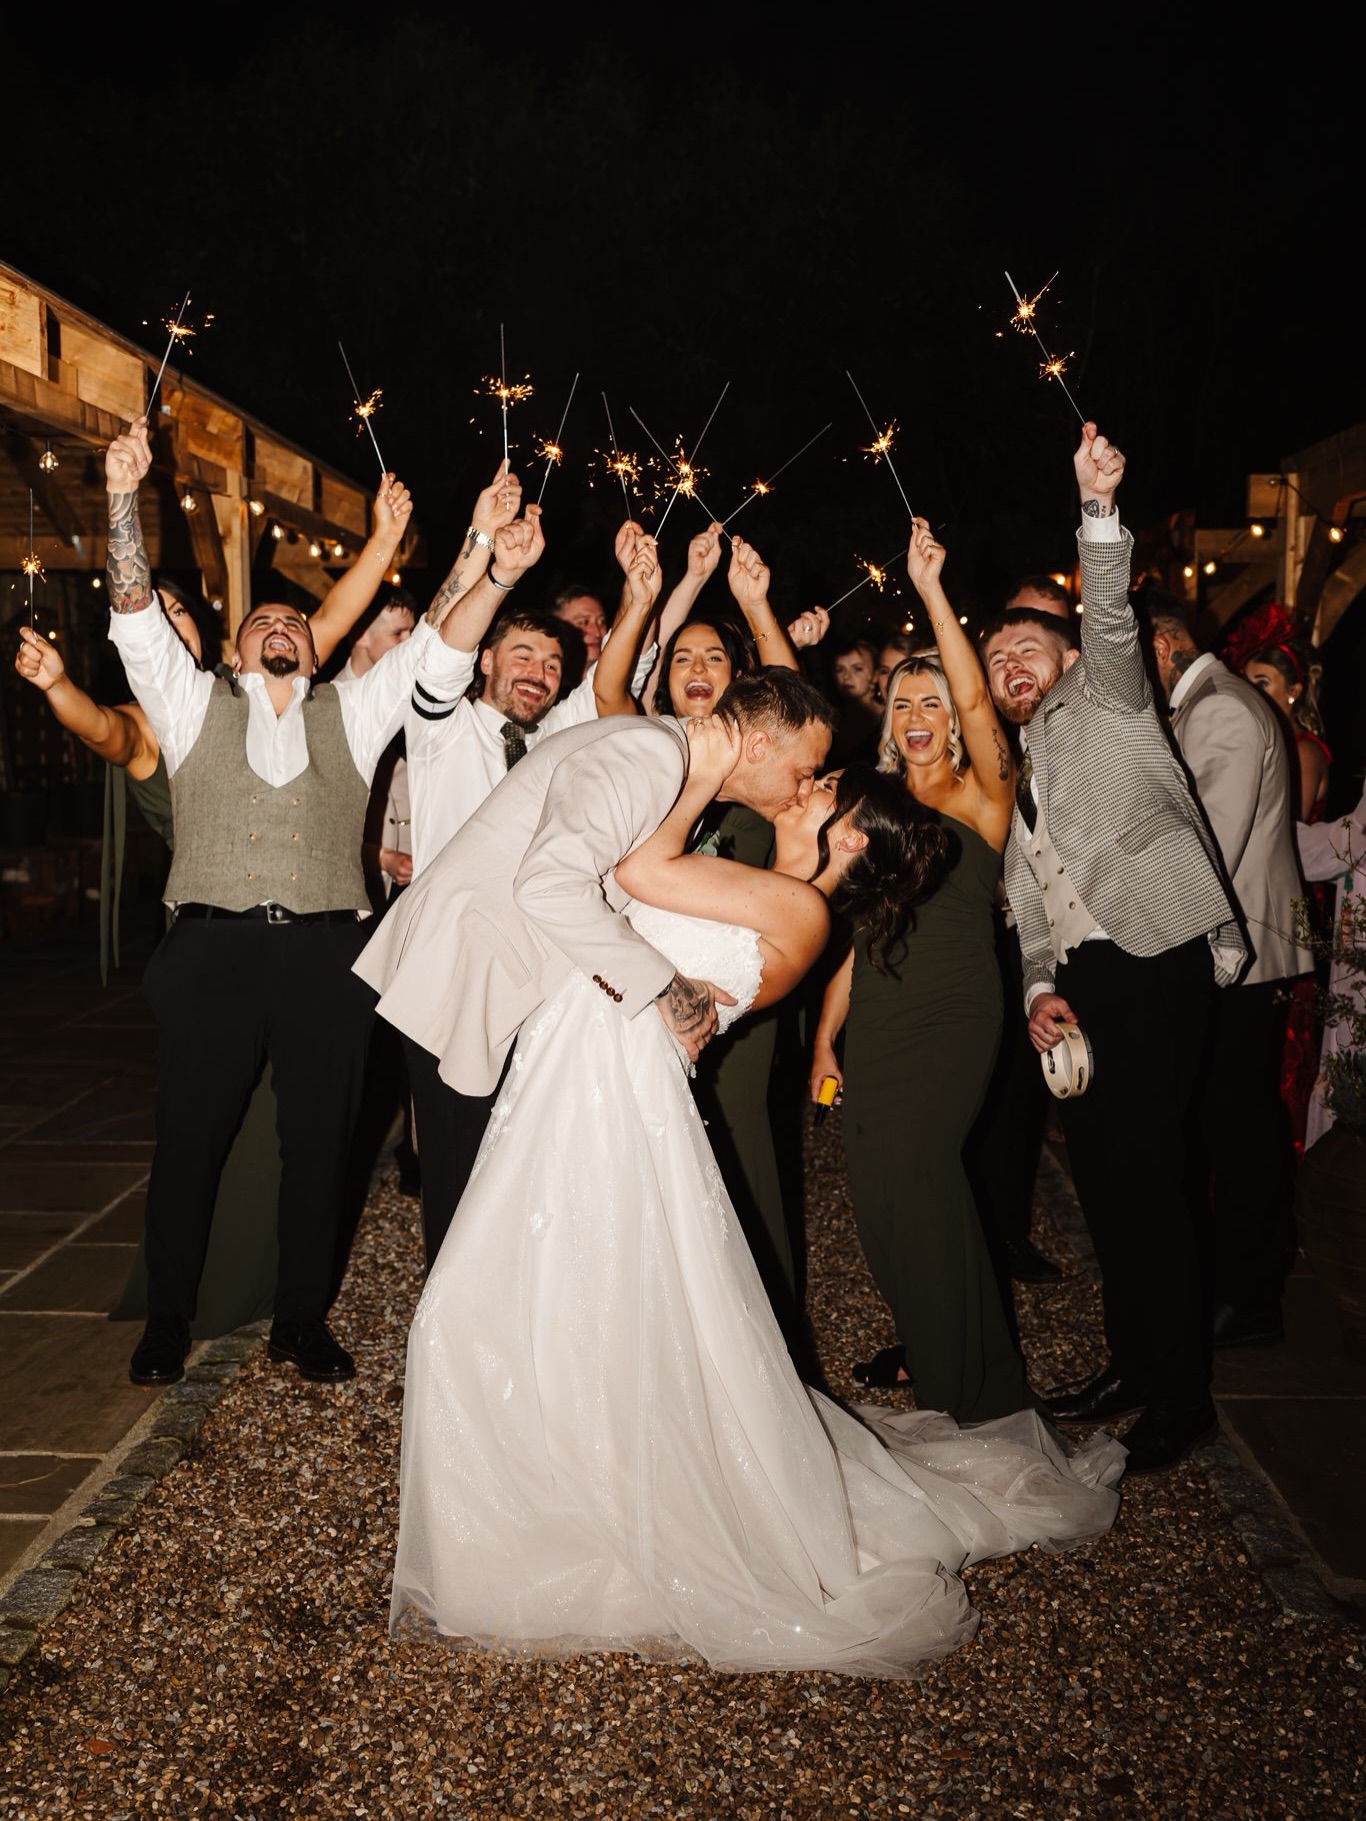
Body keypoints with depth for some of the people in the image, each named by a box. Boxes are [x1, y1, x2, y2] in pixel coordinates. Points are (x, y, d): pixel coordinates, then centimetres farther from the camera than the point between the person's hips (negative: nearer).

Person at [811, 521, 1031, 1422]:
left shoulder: (981, 796, -2)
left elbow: (977, 700, -21)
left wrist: (932, 589, -24)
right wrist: (826, 1035, 12)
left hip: (952, 1015, -6)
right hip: (876, 1017, 6)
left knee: (913, 1169, -13)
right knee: (879, 1183, 7)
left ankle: (974, 1382, 3)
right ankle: (926, 1346, 28)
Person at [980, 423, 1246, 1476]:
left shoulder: (1106, 701, 11)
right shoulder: (1017, 781, 25)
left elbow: (1111, 618, -9)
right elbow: (1031, 910, 18)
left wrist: (1100, 507, -22)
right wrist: (1040, 990, 1)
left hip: (1156, 961, -7)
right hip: (1077, 979, 7)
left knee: (1144, 1176, -9)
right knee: (1100, 1171, 9)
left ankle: (1184, 1397, 2)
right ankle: (1133, 1362, 23)